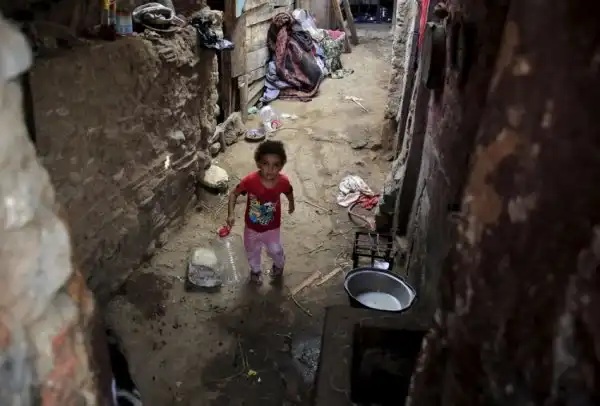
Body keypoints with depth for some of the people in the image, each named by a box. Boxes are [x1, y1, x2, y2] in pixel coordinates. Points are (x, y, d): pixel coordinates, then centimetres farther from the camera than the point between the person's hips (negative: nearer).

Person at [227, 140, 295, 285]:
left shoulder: (283, 182, -27)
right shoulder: (250, 180, -32)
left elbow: (289, 192, -2)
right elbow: (233, 194, -16)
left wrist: (291, 204, 18)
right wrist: (230, 214, -29)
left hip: (272, 227, 0)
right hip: (252, 227, 0)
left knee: (275, 251, 23)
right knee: (252, 252, 25)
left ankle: (279, 265, 58)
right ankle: (255, 270, 56)